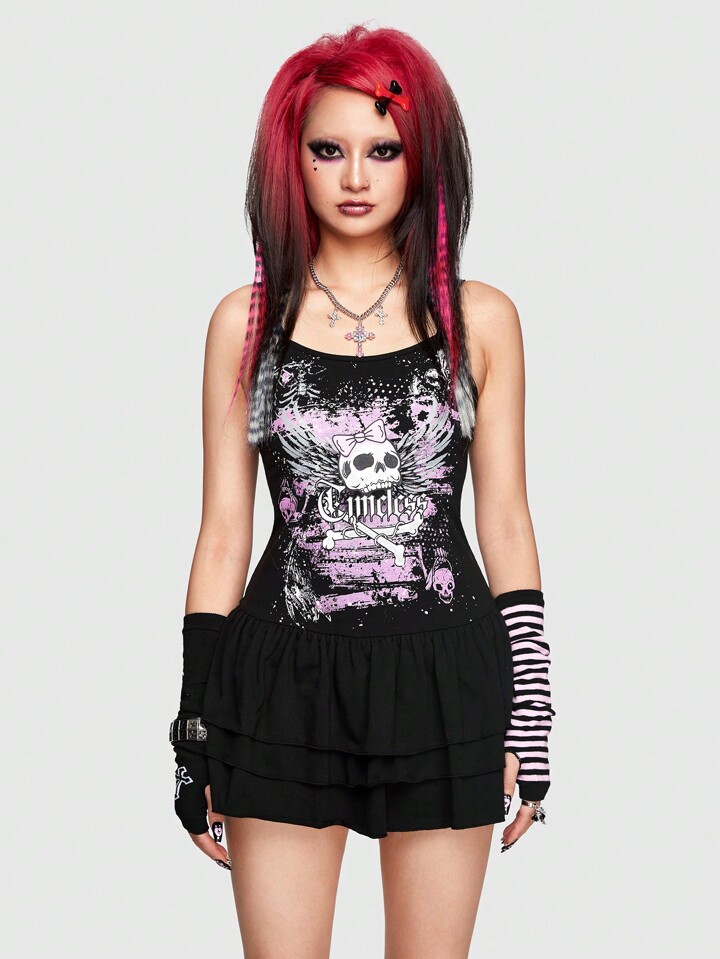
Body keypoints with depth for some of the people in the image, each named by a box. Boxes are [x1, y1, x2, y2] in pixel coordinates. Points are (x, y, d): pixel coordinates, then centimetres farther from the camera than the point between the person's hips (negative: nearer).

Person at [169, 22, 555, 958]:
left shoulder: (480, 319, 5)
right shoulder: (246, 320, 5)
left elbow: (506, 526, 6)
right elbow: (224, 531, 6)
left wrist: (531, 714, 1)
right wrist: (194, 725, 3)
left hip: (444, 682, 0)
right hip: (285, 683, 0)